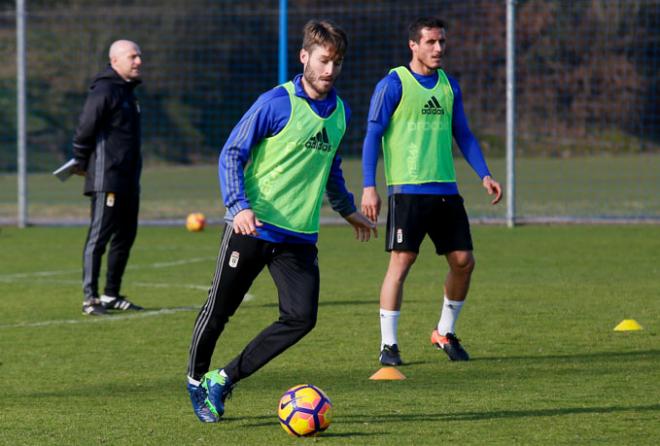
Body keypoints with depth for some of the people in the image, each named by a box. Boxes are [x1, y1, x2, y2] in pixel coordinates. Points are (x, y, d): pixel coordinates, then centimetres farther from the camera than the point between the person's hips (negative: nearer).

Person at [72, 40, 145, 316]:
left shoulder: (127, 91, 17)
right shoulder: (104, 91, -13)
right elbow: (85, 130, -15)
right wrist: (82, 164, -4)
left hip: (128, 180, 9)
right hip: (107, 179, -9)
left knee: (125, 236, 12)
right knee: (99, 236, -8)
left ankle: (111, 295, 20)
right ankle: (90, 298, -7)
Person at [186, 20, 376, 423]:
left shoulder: (341, 112, 10)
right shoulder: (276, 103, -10)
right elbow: (232, 154, -8)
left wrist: (349, 210, 36)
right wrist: (239, 206, -21)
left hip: (300, 235, 5)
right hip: (253, 226, -5)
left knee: (301, 317, -11)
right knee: (219, 311, 4)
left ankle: (224, 379, 0)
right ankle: (196, 380, 29)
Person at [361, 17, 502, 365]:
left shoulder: (449, 86, 14)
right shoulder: (393, 84, -4)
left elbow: (462, 134, 21)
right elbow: (373, 135, -4)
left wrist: (484, 174, 9)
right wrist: (369, 187, -11)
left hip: (445, 189, 6)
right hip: (407, 189, -6)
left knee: (463, 261, 3)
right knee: (401, 261, -11)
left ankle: (445, 333, 22)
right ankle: (388, 344, -4)